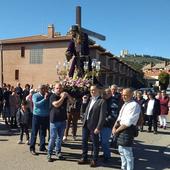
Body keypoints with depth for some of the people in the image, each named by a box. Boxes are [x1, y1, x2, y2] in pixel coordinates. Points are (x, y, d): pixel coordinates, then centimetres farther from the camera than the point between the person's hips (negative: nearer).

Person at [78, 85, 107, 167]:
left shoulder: (102, 101, -13)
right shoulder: (90, 99, 11)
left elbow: (102, 116, -16)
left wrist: (98, 128, -18)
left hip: (93, 125, -7)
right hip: (85, 124, 7)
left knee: (95, 143, 8)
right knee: (84, 141, 14)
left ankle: (94, 160, 22)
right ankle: (84, 158, 29)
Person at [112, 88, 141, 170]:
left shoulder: (134, 105, -16)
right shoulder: (125, 104, 14)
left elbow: (128, 122, -21)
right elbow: (119, 118, 16)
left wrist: (117, 130, -13)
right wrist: (114, 127, -1)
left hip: (128, 130, -10)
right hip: (121, 129, 10)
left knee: (127, 152, -3)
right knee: (121, 150, 20)